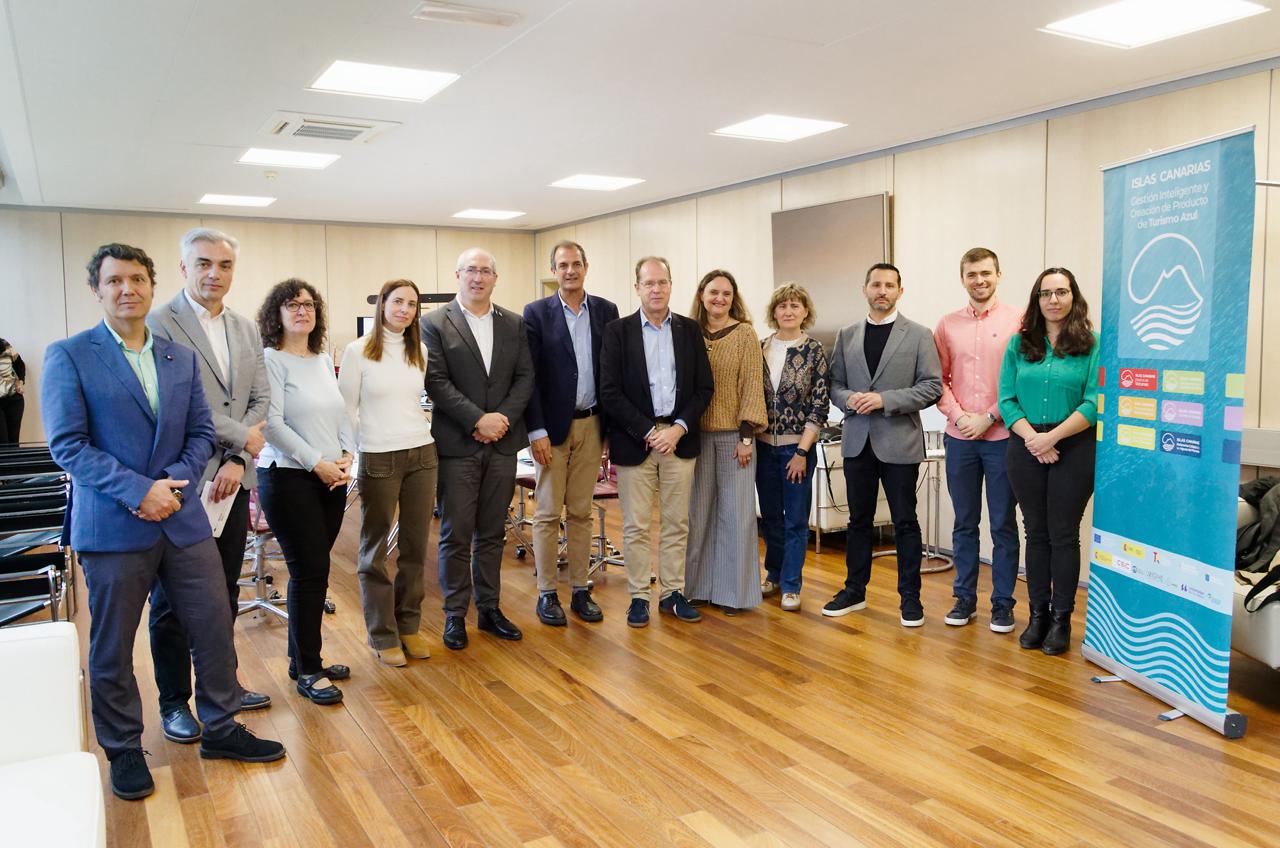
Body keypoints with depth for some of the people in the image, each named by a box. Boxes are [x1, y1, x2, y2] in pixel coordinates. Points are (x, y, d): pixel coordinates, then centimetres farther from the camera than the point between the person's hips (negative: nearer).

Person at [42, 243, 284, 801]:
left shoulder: (181, 358, 9)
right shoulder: (68, 356, -4)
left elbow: (201, 434, 8)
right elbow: (67, 443, -11)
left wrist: (173, 481, -10)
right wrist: (138, 490, -19)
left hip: (182, 520, 4)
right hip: (111, 526, -4)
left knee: (214, 627, 8)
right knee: (112, 648, 9)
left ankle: (220, 729, 26)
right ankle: (123, 749, 28)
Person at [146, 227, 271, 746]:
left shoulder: (246, 330, 11)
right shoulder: (159, 324, -10)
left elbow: (260, 401, 7)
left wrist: (236, 461, -6)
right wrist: (242, 437, -12)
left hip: (231, 481, 6)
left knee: (224, 593, 16)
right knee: (174, 600, 8)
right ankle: (174, 702, 23)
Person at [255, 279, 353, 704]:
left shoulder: (324, 360, 13)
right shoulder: (271, 359, -9)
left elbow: (341, 415, 15)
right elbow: (273, 423, -16)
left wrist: (347, 456, -1)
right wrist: (317, 463, -15)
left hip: (331, 478, 7)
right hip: (289, 478, -7)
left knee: (311, 571, 12)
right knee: (310, 571, -4)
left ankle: (302, 658, 25)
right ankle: (308, 672, 9)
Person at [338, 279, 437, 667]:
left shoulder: (420, 351, 8)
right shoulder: (358, 351, -5)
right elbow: (346, 409, -3)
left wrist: (425, 428, 7)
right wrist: (350, 457, -7)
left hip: (422, 454, 4)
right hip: (378, 459, -4)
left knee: (415, 546, 10)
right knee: (375, 550, 6)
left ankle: (409, 625, 24)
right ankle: (382, 635, 18)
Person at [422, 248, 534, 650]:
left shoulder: (514, 324, 10)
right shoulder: (435, 323, -2)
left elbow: (525, 377, 5)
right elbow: (436, 382, -9)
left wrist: (504, 418, -10)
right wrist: (478, 420, -16)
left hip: (502, 443, 4)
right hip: (457, 444, -3)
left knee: (492, 533, 12)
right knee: (456, 535, 3)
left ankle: (489, 608, 23)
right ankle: (455, 614, 16)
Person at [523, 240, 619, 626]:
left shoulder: (606, 311, 5)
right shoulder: (536, 313, -3)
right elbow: (529, 376, -6)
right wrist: (536, 431, -12)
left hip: (591, 424, 3)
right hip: (552, 426, -3)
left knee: (581, 512, 10)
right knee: (548, 514, 3)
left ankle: (580, 590, 19)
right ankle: (546, 594, 13)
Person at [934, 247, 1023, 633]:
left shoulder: (1017, 320, -3)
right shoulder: (947, 325, 7)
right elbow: (939, 380, 8)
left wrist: (988, 418, -10)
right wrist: (959, 416, -6)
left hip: (1002, 436, -3)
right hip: (959, 438, 3)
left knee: (1003, 525, 6)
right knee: (964, 523, 11)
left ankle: (1002, 603, 17)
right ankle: (964, 598, 22)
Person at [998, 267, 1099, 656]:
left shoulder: (1091, 345, -2)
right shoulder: (1019, 344, 7)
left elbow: (1095, 403, -10)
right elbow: (1007, 400, 2)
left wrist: (1051, 436, -17)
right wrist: (1031, 436, -12)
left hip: (1074, 448, -3)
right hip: (1026, 447, 3)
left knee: (1064, 535, 3)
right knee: (1036, 533, 10)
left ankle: (1061, 619, 14)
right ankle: (1038, 614, 20)